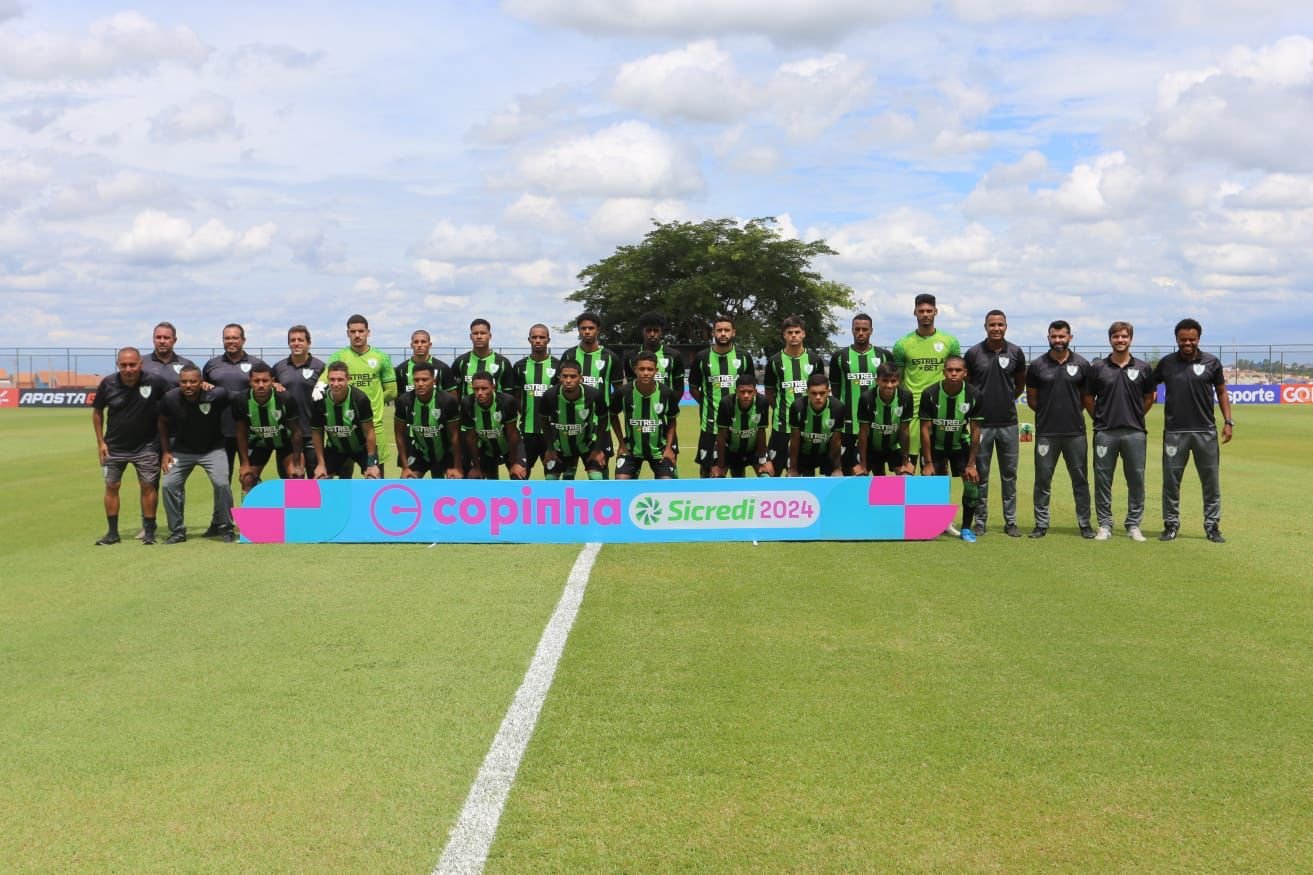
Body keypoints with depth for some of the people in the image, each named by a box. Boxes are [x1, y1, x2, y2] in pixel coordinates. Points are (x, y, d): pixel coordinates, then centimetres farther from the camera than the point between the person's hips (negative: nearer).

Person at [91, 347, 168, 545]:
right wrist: (100, 442, -1)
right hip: (114, 446, 2)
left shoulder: (154, 382, -19)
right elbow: (97, 412, 2)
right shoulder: (108, 384, -12)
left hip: (146, 445, -2)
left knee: (148, 486, -1)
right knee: (111, 486, 4)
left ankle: (149, 531, 10)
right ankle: (112, 532, 13)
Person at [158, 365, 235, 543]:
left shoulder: (217, 395, -26)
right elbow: (163, 423, 2)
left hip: (213, 448, -2)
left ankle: (224, 528, 3)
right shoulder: (170, 398, -17)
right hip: (181, 450, 2)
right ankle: (177, 531, 11)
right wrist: (165, 451, 2)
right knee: (168, 485, -7)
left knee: (222, 483, -19)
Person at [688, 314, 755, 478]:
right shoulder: (702, 358, 0)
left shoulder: (744, 358, 2)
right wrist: (707, 403, 0)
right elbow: (693, 388, 9)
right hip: (710, 422, -1)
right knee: (706, 465, 6)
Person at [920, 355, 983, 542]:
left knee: (972, 484, -10)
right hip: (935, 445, -1)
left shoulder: (973, 395, -20)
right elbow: (925, 429, -18)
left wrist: (971, 464, -13)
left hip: (961, 445, 1)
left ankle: (966, 528, 7)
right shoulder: (930, 394, -24)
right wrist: (928, 462, -18)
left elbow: (975, 430, -13)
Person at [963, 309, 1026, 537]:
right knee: (980, 475, 4)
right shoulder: (974, 353, -3)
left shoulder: (1015, 353, 1)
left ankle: (1011, 521, 15)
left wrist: (1008, 399, 9)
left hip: (1008, 422, 1)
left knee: (1009, 475, 7)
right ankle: (980, 521, 13)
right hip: (981, 423, -1)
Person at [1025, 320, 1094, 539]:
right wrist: (1049, 412, 6)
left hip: (1075, 432, 0)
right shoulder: (1037, 366, 2)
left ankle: (1084, 524, 14)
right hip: (1046, 432, 0)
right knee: (1042, 479, 3)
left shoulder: (1081, 365, 4)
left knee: (1080, 479, 5)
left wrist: (1072, 412, 6)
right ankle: (1041, 524, 10)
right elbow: (1031, 399, 10)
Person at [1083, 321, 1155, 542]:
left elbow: (1149, 398, 15)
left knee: (1136, 480, 4)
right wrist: (1101, 418, 9)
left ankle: (1134, 524, 13)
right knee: (1103, 479, 3)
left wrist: (1134, 417, 11)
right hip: (1105, 433, 0)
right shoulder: (1097, 367, 2)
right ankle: (1104, 524, 11)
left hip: (1135, 433, 1)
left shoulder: (1143, 367, 4)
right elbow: (1088, 399, 10)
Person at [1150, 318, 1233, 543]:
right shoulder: (1166, 363, 2)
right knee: (1171, 480, 4)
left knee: (1211, 481, 4)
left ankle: (1212, 526, 13)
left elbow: (1221, 393, 8)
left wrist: (1228, 421, 0)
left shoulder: (1211, 362, 1)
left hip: (1205, 431, 0)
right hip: (1174, 431, 0)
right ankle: (1171, 525, 15)